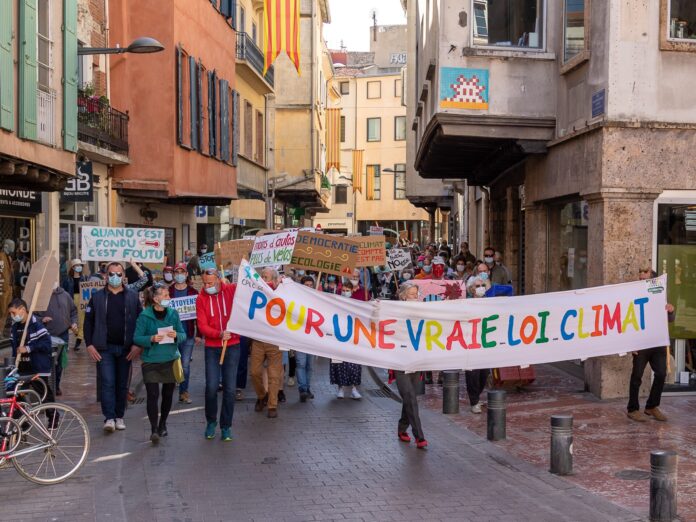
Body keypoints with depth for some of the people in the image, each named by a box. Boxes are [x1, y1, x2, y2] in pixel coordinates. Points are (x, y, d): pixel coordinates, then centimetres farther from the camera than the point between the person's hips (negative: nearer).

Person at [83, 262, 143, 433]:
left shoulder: (132, 297, 4)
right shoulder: (97, 297, 4)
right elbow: (88, 321, 4)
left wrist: (138, 344, -6)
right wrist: (89, 344, -5)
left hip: (126, 349, 1)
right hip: (104, 348, -1)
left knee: (122, 384, 8)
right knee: (108, 382, -9)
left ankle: (119, 417, 19)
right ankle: (109, 418, -9)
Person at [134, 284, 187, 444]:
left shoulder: (173, 313, 3)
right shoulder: (145, 316, -8)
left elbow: (183, 335, 6)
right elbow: (136, 338, -7)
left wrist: (176, 335, -16)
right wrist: (151, 339, -24)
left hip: (170, 360, 4)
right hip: (151, 361, -4)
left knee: (167, 394, 12)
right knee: (152, 394, -13)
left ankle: (162, 424, 31)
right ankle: (154, 429, -11)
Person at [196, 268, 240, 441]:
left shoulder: (232, 290, -3)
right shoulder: (201, 298, -2)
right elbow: (202, 326, -8)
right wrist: (219, 334, -23)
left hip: (232, 346, 0)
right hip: (212, 347, 0)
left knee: (229, 389, 2)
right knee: (211, 387, -4)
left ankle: (226, 426, 15)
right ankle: (211, 422, 19)